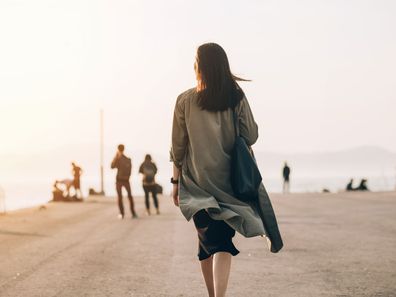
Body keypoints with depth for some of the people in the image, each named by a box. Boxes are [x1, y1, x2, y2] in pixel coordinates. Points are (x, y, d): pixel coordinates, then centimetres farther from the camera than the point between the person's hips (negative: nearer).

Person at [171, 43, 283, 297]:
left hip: (197, 181, 0)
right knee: (223, 243, -1)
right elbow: (251, 137, -3)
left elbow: (178, 146, 0)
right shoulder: (237, 97, -4)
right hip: (229, 181, 0)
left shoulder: (186, 101, -4)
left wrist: (176, 180, 9)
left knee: (208, 242, 11)